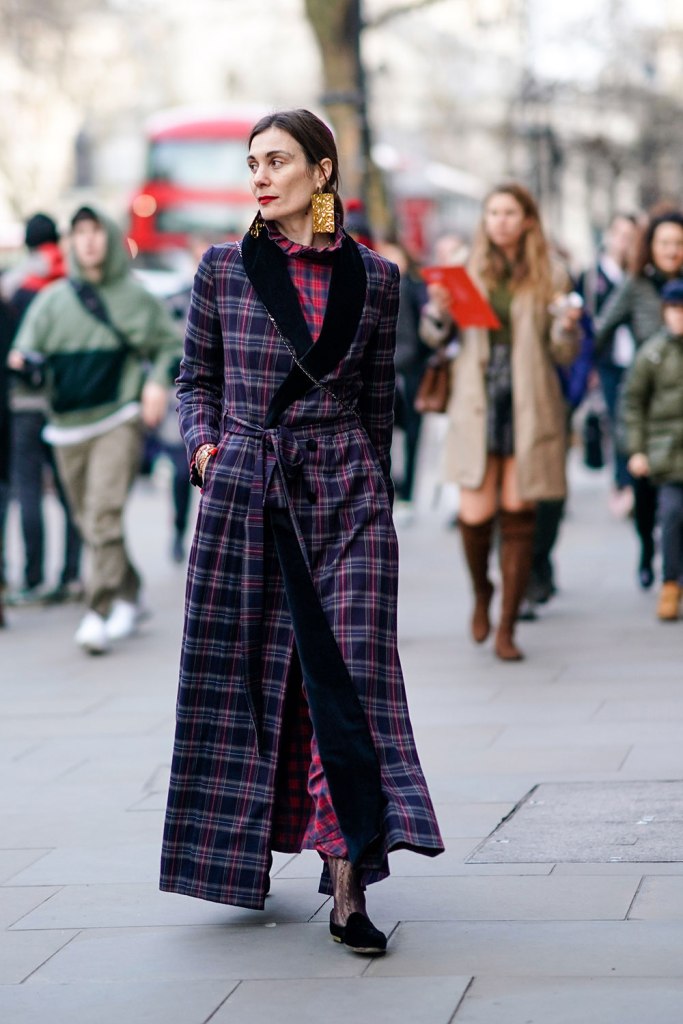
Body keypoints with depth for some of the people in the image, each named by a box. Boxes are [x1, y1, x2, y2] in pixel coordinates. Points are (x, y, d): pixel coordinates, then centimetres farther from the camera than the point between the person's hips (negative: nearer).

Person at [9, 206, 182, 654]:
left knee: (104, 514, -19)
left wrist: (158, 382, -4)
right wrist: (22, 363, -20)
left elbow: (171, 344, 13)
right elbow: (27, 352, 3)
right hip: (68, 426, 4)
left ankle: (98, 613, -21)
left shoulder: (135, 298, 4)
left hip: (118, 420, -3)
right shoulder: (51, 301, 7)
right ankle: (129, 597, 28)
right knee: (90, 521, 9)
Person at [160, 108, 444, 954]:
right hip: (246, 493, 1)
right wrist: (202, 444, -3)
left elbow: (378, 401, 13)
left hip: (346, 496, 0)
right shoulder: (224, 269, 5)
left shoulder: (373, 278, 6)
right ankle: (242, 850, 22)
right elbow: (196, 375, 13)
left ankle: (347, 884, -8)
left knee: (351, 672, -8)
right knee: (240, 673, 5)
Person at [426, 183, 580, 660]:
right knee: (476, 515, -5)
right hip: (477, 405, 1)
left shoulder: (551, 277, 5)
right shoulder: (469, 271, 8)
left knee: (518, 517, 0)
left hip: (529, 407, -1)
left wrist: (568, 326, -15)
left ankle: (507, 628, 9)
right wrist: (442, 310, -10)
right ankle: (481, 592, 26)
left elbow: (565, 355, 5)